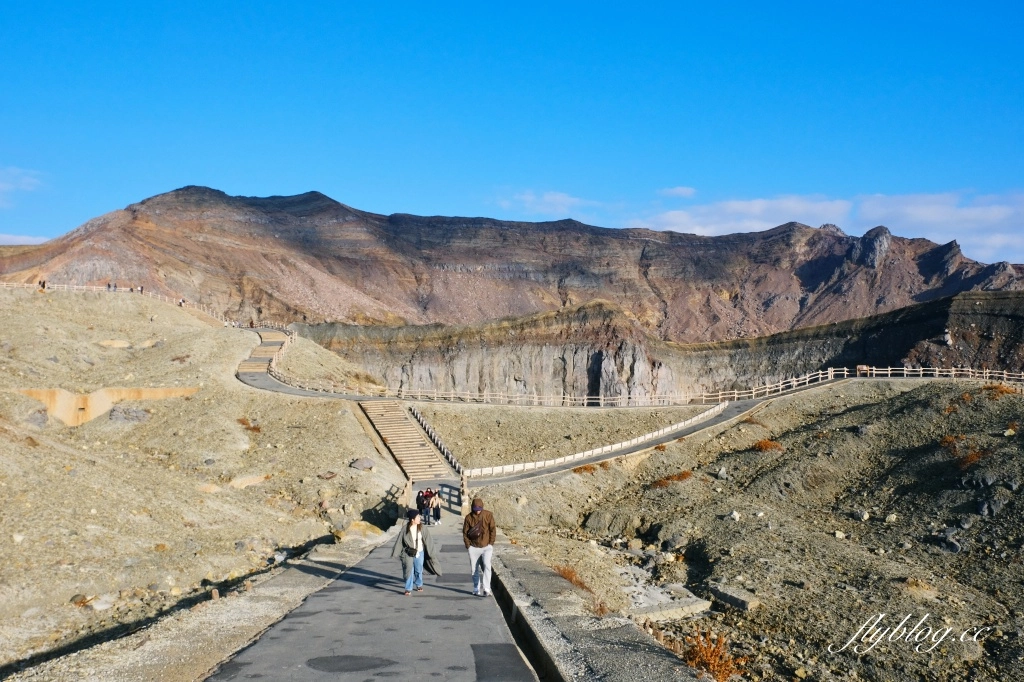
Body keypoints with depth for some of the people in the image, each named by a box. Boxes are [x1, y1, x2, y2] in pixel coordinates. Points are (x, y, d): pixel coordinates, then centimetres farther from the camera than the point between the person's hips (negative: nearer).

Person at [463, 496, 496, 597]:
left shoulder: (488, 515, -5)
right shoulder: (469, 517, -3)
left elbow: (493, 530, -1)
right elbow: (465, 532, 3)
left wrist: (491, 543, -6)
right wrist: (468, 545, -4)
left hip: (486, 547, -2)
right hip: (474, 547, 2)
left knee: (487, 565, -19)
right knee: (475, 569, 7)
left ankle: (486, 589, -18)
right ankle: (476, 589, 19)